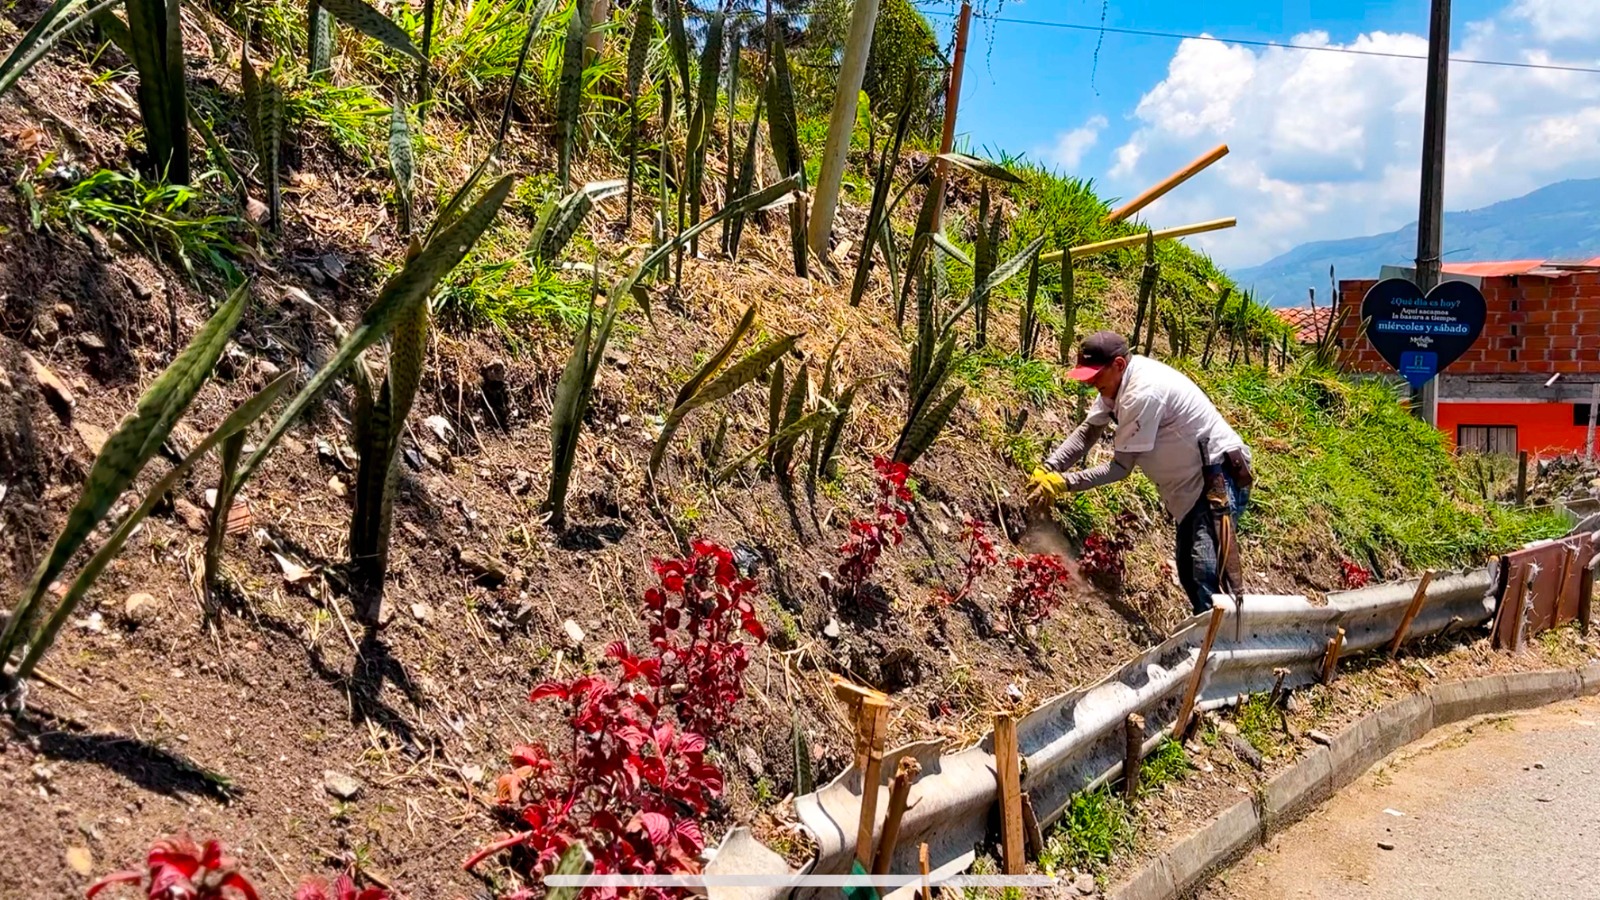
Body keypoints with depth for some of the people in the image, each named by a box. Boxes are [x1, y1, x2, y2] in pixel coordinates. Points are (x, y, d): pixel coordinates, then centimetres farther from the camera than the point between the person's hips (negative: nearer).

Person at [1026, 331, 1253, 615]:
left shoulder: (1142, 393, -27)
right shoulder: (1118, 381, 1)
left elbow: (1121, 466, -22)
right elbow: (1087, 432, 4)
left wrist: (1063, 483, -21)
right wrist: (1047, 470, -9)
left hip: (1218, 475, -11)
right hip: (1193, 484, 11)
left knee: (1205, 569, -23)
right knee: (1189, 571, 17)